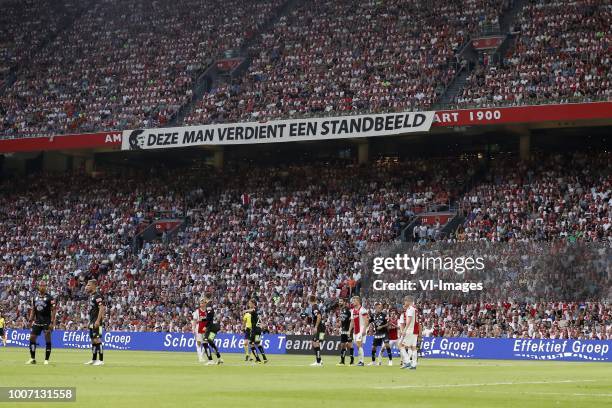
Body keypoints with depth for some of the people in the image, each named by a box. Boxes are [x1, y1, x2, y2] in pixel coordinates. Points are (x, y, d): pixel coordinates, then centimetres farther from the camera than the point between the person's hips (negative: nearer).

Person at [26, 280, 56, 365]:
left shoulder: (49, 298, -5)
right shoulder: (35, 297, 10)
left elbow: (53, 310, -7)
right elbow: (33, 310, 16)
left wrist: (52, 322, -14)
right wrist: (31, 320, 8)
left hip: (46, 322, -5)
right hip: (37, 322, 5)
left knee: (48, 340, -5)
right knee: (32, 338, 2)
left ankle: (46, 359, 1)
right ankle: (32, 359, 11)